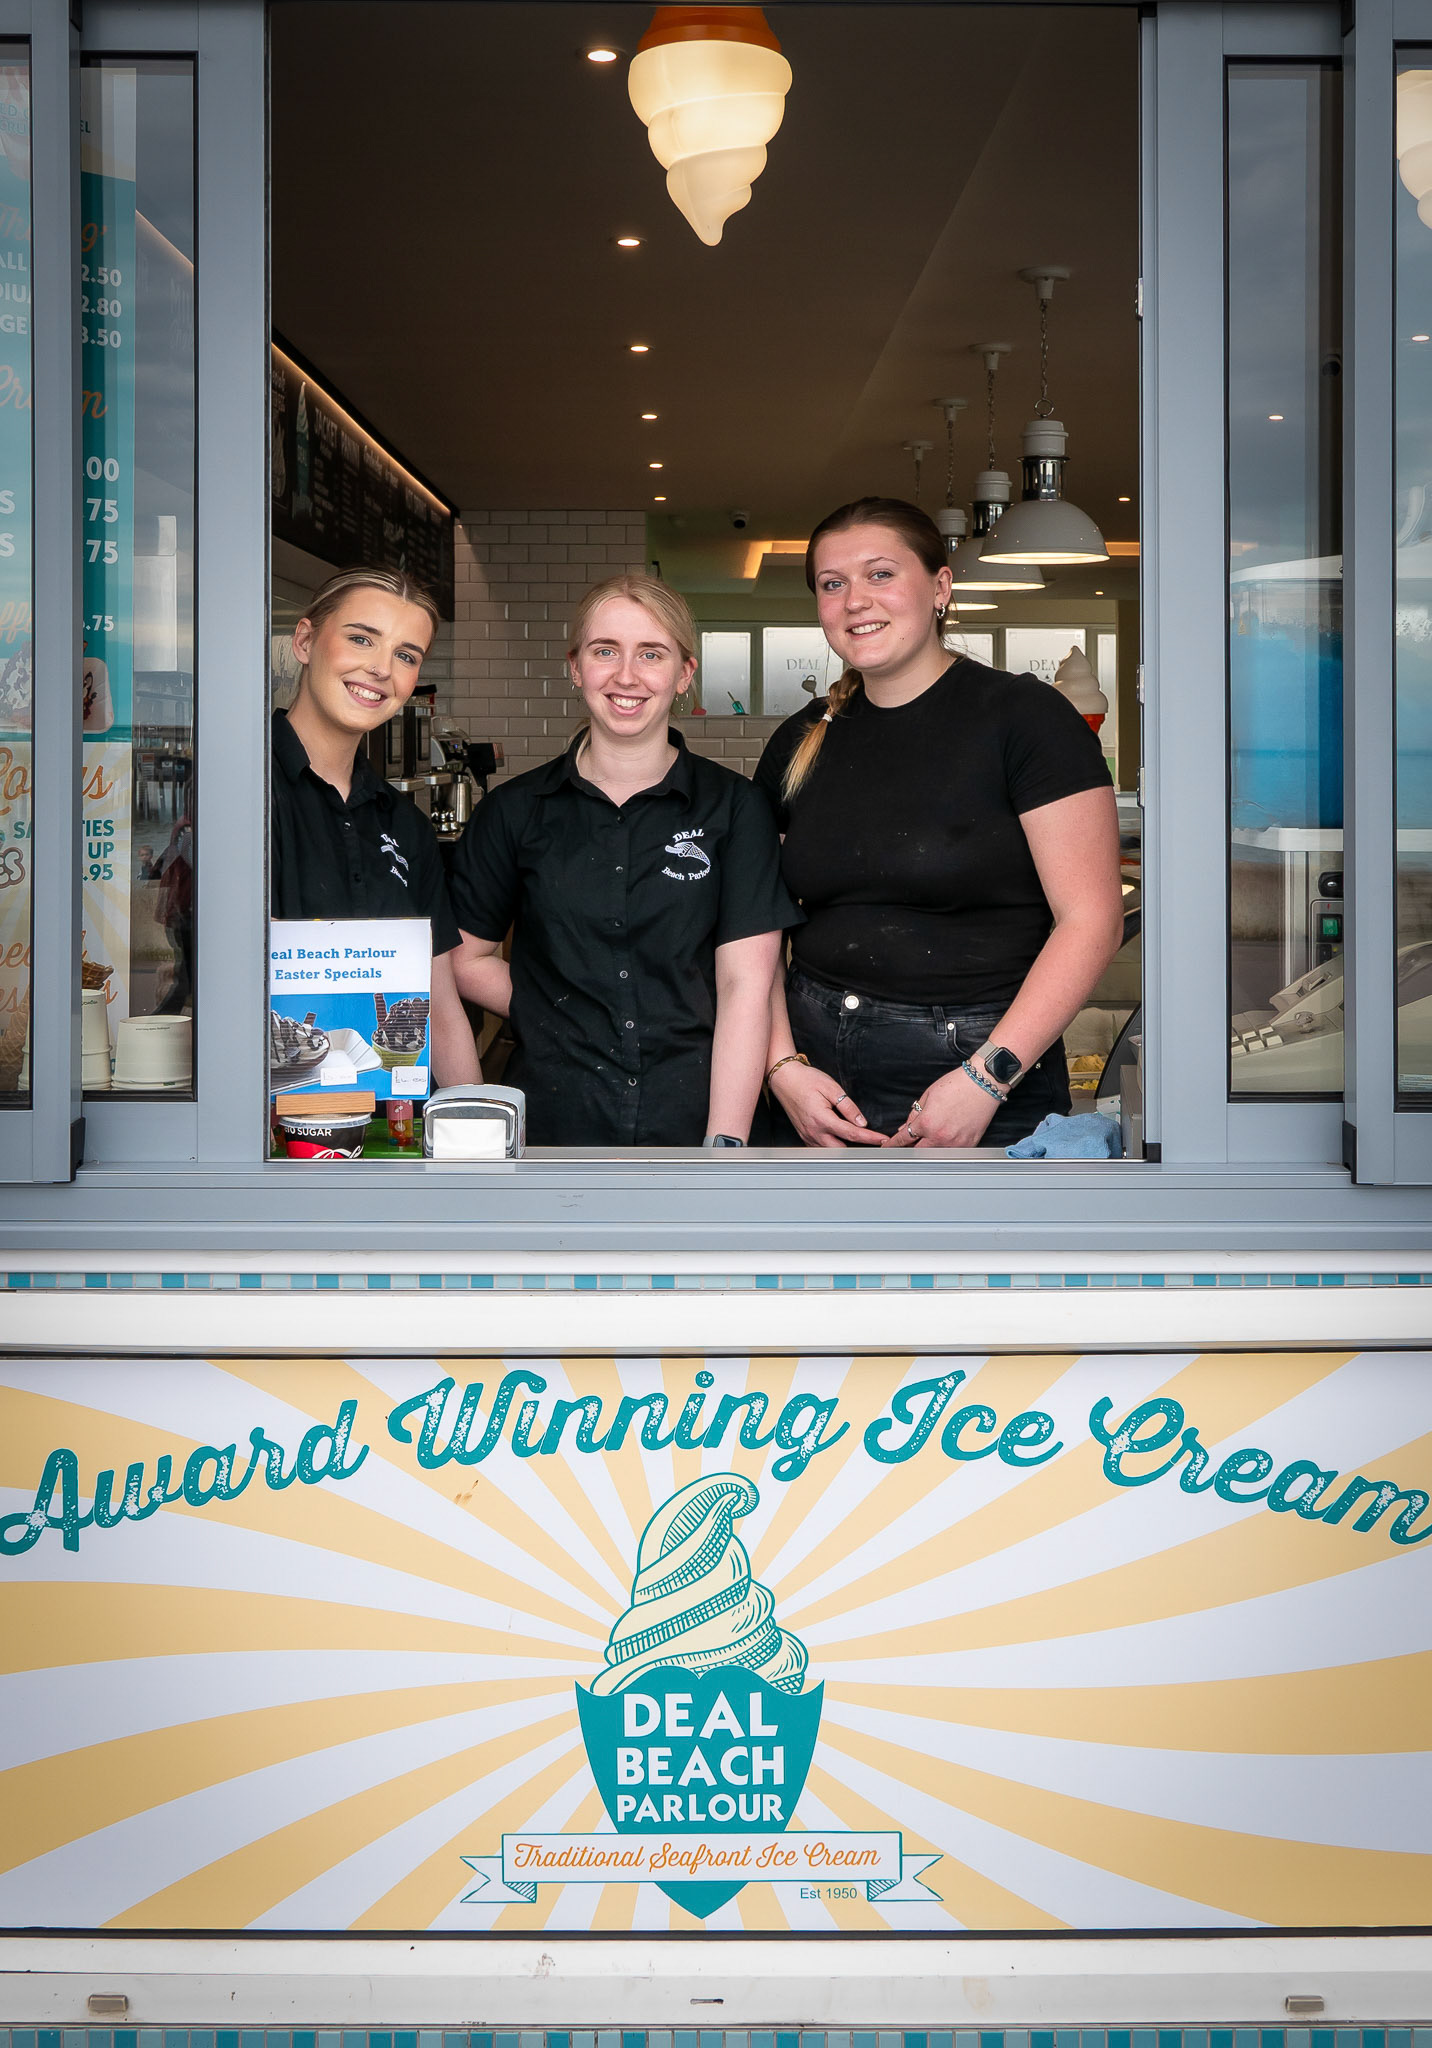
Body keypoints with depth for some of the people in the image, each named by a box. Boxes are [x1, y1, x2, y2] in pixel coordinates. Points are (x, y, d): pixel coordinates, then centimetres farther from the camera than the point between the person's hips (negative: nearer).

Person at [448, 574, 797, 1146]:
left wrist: (725, 1143, -15)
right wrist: (559, 1016, -6)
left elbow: (745, 984, -6)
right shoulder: (514, 812, 5)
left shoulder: (733, 807, 1)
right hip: (553, 1119, 1)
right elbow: (465, 959, 9)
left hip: (694, 1117, -1)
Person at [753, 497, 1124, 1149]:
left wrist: (987, 1077, -18)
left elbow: (1090, 919, -12)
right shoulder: (800, 742, 9)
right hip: (818, 1071, 4)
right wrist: (783, 1066, -4)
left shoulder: (1024, 716, -6)